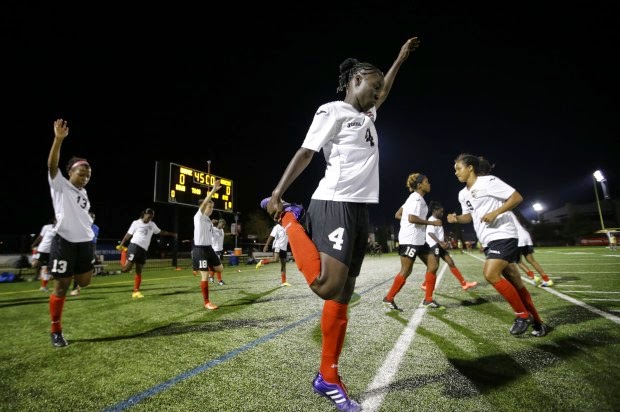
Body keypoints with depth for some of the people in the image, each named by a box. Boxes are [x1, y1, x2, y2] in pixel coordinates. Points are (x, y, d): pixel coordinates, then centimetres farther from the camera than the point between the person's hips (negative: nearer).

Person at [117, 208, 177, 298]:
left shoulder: (152, 224, 15)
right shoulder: (136, 223, 1)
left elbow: (160, 232, 26)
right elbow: (128, 234, 1)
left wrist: (172, 234, 26)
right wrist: (121, 245, -8)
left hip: (144, 250, 5)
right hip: (134, 246, -5)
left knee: (139, 271, 7)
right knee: (127, 268, -14)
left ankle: (136, 291, 14)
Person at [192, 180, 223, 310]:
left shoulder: (209, 220, 16)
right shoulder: (199, 216, -8)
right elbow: (204, 203, -26)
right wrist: (213, 190, -32)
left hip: (209, 248, 8)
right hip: (200, 249, -8)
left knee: (220, 268, 11)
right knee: (205, 276, -6)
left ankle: (200, 269, 33)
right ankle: (206, 302, 5)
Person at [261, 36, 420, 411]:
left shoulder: (367, 115, 25)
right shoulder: (333, 110, 1)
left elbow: (384, 93, 46)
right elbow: (305, 153, -7)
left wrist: (400, 59, 52)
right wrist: (277, 195, -14)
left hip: (360, 209, 8)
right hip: (335, 204, -8)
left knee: (343, 295, 6)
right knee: (328, 284, -19)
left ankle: (328, 377, 17)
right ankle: (291, 220, 4)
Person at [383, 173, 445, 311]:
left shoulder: (416, 198, 19)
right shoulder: (416, 198, -11)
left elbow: (397, 215, 18)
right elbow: (412, 218, -23)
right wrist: (432, 223, -15)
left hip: (418, 239, 10)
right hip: (410, 239, -10)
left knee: (433, 265, 6)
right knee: (406, 271, -4)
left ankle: (428, 300, 10)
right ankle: (389, 298, 8)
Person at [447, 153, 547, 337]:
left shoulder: (488, 181, -11)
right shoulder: (463, 194, 13)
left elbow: (517, 197, -12)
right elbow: (469, 216, 23)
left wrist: (495, 212, -21)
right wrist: (456, 218, 3)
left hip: (503, 236, -8)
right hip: (489, 240, 8)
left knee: (491, 274, -19)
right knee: (514, 281, 10)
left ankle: (522, 314, 1)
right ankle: (537, 322, 22)